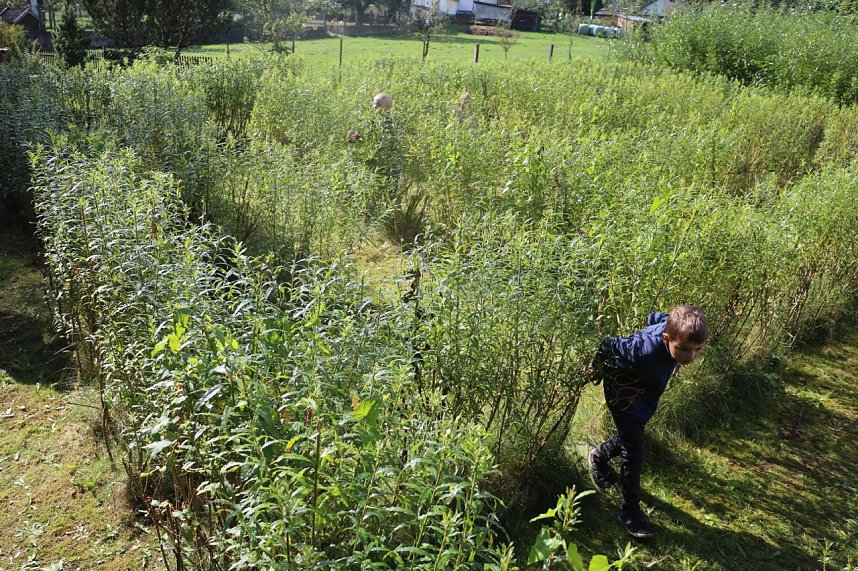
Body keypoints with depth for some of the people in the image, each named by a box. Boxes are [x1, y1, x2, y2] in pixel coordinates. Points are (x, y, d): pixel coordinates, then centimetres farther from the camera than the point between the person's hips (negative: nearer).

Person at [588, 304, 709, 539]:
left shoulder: (674, 327, -27)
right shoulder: (644, 352, -44)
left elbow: (655, 317, -5)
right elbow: (608, 346, -27)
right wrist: (596, 371, -8)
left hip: (645, 390, 8)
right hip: (624, 392, -7)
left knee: (632, 434, 26)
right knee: (634, 452, -6)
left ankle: (599, 457, 53)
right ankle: (630, 510, 10)